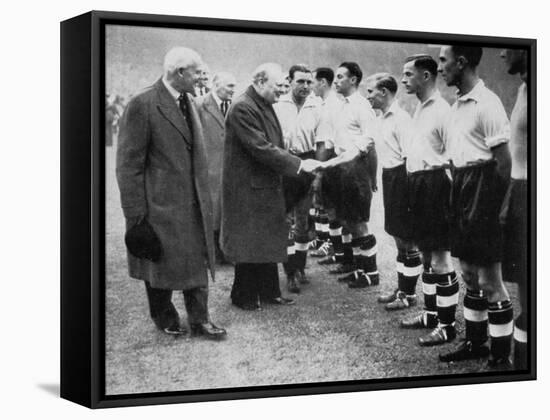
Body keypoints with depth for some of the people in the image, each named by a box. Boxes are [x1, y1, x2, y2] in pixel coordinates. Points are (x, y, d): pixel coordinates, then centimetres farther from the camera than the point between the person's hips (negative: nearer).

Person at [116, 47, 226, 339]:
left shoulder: (188, 101, 8)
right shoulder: (142, 105, -16)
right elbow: (129, 164, -16)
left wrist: (204, 197, 12)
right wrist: (136, 213, -16)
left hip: (193, 202, 7)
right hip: (160, 203, -7)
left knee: (197, 261, 10)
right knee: (161, 263, 9)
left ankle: (199, 320, 19)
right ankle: (164, 319, 27)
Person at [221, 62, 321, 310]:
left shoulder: (265, 106, 10)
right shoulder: (242, 108, -20)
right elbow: (261, 149, -25)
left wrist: (299, 165, 5)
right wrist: (299, 164, -23)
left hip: (267, 186, 9)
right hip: (248, 187, -9)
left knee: (268, 241, 14)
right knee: (248, 242, 2)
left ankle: (269, 292, 24)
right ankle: (244, 296, 15)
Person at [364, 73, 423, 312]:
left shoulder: (400, 119, -18)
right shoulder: (384, 118, 11)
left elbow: (410, 157, -21)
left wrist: (408, 192, -21)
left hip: (401, 178, -9)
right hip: (389, 177, 9)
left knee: (407, 240, 1)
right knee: (399, 238, 16)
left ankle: (409, 294, 10)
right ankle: (402, 289, 26)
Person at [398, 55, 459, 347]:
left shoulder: (441, 111, -15)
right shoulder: (420, 109, 14)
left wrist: (441, 185, -16)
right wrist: (413, 185, 14)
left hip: (435, 183, -10)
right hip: (417, 183, 10)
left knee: (440, 255, -4)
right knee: (427, 253, 17)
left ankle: (447, 324, 3)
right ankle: (431, 313, 29)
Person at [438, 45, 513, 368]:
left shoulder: (486, 103, -16)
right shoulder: (459, 105, 11)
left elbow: (504, 161, -16)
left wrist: (493, 210, -15)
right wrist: (456, 196, 10)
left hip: (482, 187, -9)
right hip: (461, 186, 9)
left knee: (489, 280, -3)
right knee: (469, 273, 17)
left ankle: (502, 357, 5)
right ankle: (475, 341, 30)